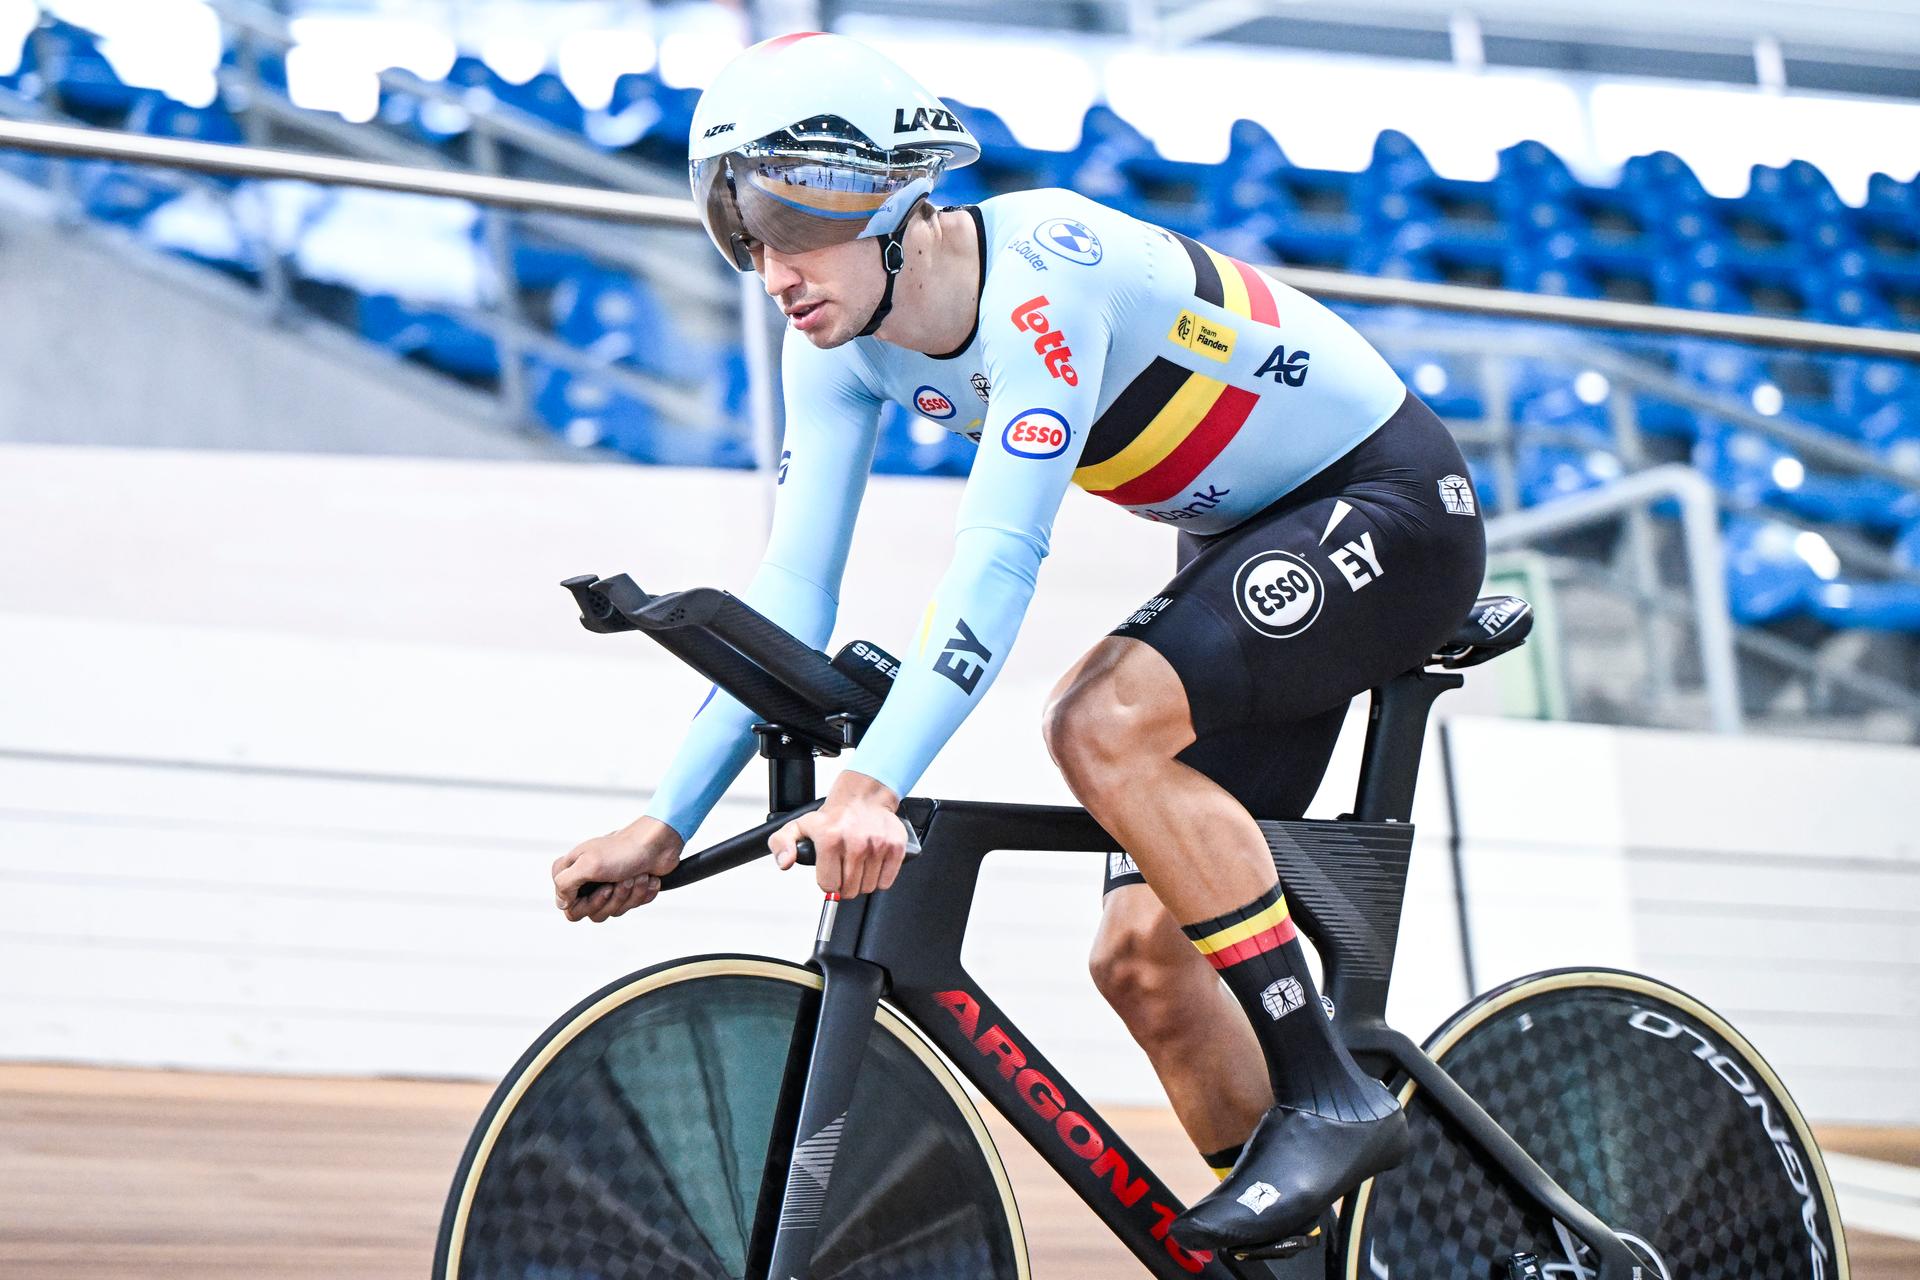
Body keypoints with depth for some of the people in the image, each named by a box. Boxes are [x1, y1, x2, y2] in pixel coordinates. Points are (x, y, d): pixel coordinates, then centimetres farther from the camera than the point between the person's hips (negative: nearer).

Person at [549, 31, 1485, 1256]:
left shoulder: (1040, 271, -30)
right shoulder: (839, 349, -6)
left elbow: (1000, 558, -39)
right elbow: (790, 595, -8)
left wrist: (875, 782, -49)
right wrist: (666, 822, -16)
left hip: (1391, 502, -8)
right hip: (1250, 547, 8)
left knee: (1102, 721, -31)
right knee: (1144, 951, -2)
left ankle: (1330, 1093, -21)